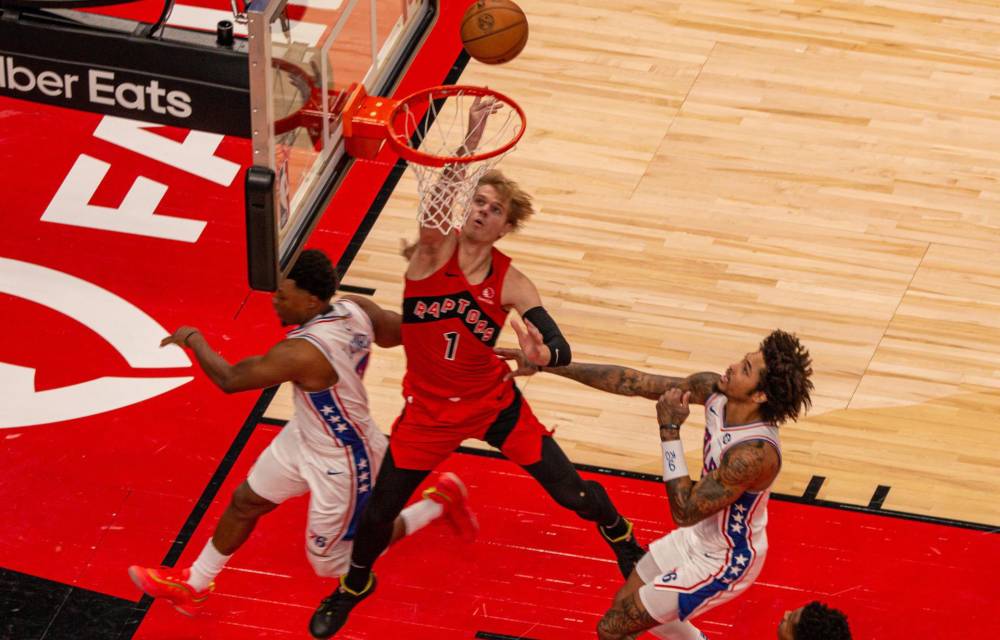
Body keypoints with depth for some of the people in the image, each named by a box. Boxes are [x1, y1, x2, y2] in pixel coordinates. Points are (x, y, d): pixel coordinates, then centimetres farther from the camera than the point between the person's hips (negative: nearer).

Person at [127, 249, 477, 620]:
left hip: (342, 464, -9)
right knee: (245, 501, 19)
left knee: (330, 564, 15)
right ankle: (193, 587, 39)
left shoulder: (301, 353, -38)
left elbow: (229, 380, -27)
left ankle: (439, 503, 21)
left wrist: (193, 339, -11)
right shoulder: (355, 309, -17)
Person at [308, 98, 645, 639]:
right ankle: (354, 585, 37)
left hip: (493, 402, 0)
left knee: (572, 492, 3)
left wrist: (543, 353, -47)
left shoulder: (510, 284, -14)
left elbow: (561, 349, -21)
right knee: (379, 512, 4)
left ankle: (623, 540, 38)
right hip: (429, 408, 0)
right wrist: (472, 139, -52)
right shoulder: (434, 248, -17)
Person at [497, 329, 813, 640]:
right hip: (702, 535, 8)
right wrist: (543, 363, -9)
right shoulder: (714, 390, -16)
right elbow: (631, 382, -8)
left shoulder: (755, 453, -38)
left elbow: (685, 512, -31)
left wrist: (669, 430, -30)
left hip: (725, 562, -8)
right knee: (626, 604, 26)